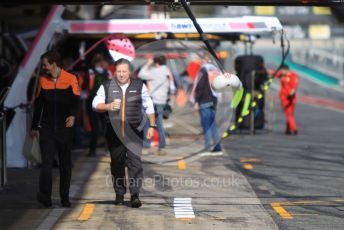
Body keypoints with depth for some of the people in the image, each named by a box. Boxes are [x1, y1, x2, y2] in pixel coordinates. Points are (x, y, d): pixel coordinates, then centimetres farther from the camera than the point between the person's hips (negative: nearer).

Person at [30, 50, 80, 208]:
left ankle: (65, 198, 16)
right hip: (47, 128, 1)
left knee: (65, 163, 6)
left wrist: (73, 115, -30)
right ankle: (45, 196, -20)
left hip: (65, 127, -1)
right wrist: (34, 126, 17)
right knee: (46, 161, -12)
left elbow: (75, 100, -10)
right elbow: (38, 104, 15)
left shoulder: (71, 79, -2)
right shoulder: (43, 80, 8)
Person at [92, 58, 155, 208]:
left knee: (135, 161, -12)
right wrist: (109, 106, -13)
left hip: (134, 131, -1)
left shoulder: (139, 86, 7)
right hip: (114, 132, 1)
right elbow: (95, 104, 5)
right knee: (117, 163, 5)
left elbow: (149, 107, 12)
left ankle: (135, 194, -13)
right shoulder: (107, 87, 6)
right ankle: (119, 194, 16)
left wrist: (152, 126, 6)